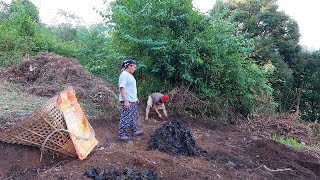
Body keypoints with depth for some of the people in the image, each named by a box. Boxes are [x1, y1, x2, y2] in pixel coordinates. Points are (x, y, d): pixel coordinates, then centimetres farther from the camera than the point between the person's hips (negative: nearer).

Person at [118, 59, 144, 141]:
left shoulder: (130, 75, 15)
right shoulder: (124, 75, -16)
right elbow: (122, 88, -22)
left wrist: (136, 97, 24)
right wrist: (126, 101, -26)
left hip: (132, 100, 10)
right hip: (127, 101, -10)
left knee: (134, 116, 18)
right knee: (125, 118, -4)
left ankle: (134, 131, 30)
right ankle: (122, 135, 5)